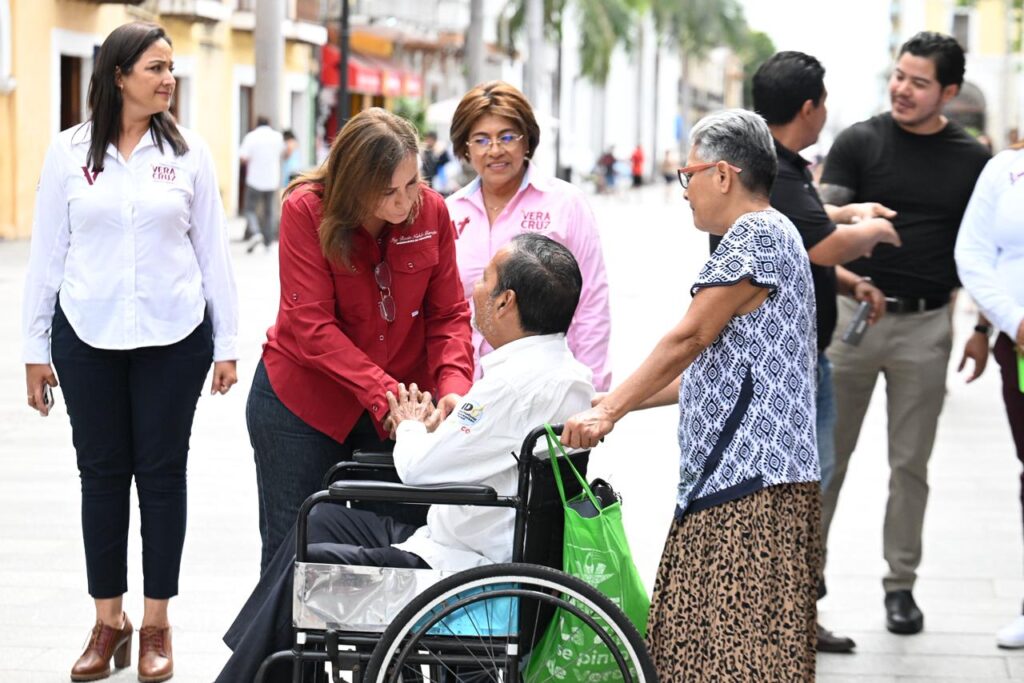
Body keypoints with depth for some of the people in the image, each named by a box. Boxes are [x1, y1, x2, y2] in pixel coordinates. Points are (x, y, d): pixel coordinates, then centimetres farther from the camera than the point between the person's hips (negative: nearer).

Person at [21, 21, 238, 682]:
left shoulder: (188, 151, 1)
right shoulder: (69, 153, 1)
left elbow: (213, 250, 4)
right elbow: (48, 253, 5)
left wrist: (227, 343, 1)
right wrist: (36, 349, 3)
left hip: (174, 337, 0)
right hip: (88, 339, 1)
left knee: (162, 473, 5)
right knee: (102, 474, 7)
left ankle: (157, 626, 15)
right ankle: (108, 622, 17)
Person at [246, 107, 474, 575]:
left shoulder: (432, 211, -8)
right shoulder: (306, 210, -17)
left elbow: (449, 315, -2)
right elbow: (312, 327, -21)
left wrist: (453, 386, -21)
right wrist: (383, 395, -30)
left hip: (398, 406, 2)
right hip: (302, 400, -2)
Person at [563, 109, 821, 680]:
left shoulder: (759, 234, -9)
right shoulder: (764, 236, 23)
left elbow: (688, 339, -13)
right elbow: (712, 366, 23)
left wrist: (610, 412, -10)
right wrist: (619, 402, 21)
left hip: (755, 481, -10)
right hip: (728, 475, 10)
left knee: (745, 636, -11)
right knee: (698, 631, 9)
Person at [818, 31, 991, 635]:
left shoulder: (971, 160, 4)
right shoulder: (860, 142, -1)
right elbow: (822, 217, -8)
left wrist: (983, 329, 5)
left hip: (925, 325, 1)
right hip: (853, 314, -1)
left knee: (911, 462, 9)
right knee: (827, 454, 4)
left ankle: (901, 584, 20)